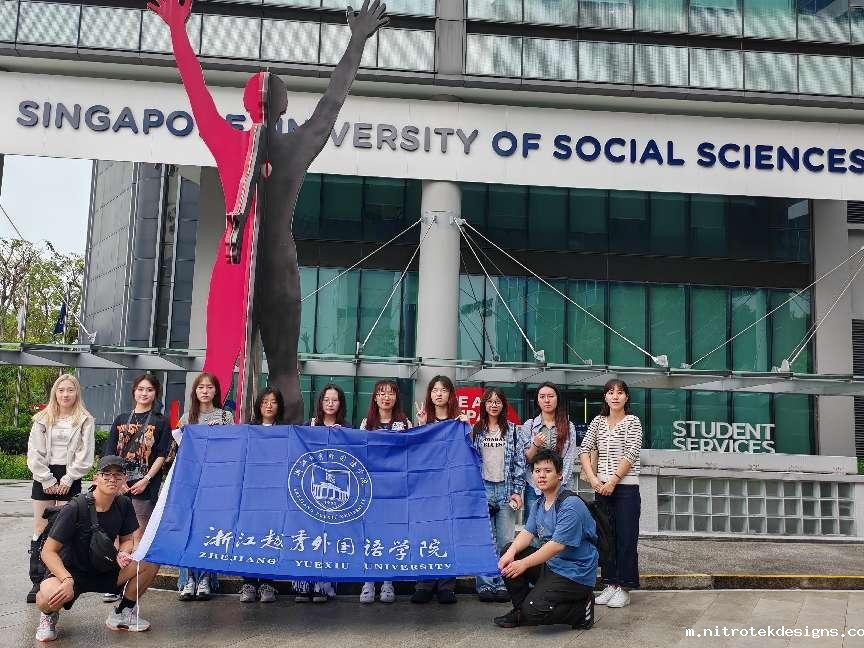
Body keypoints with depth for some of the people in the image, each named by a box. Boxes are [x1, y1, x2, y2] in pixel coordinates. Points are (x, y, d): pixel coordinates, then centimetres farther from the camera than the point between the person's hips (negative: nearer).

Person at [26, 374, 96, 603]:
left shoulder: (85, 421, 2)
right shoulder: (42, 419, 6)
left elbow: (85, 456, -2)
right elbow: (34, 453, 1)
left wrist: (66, 481, -8)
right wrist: (48, 481, -6)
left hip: (70, 479, -2)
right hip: (44, 478, 2)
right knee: (40, 530, 2)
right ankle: (37, 582, 6)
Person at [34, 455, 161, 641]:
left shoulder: (123, 505, -4)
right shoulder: (74, 510, -21)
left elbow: (127, 540, 8)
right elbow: (48, 552, -19)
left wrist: (123, 553, -17)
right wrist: (67, 580, -35)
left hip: (104, 571, 5)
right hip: (70, 572, -5)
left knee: (151, 562, -16)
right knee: (49, 596, -39)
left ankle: (123, 613, 6)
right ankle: (49, 615, 2)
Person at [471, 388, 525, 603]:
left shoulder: (512, 430, 8)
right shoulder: (475, 430, 8)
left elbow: (520, 461, 5)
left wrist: (517, 491, 0)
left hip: (505, 489, 0)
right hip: (482, 488, 0)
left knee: (506, 541, 0)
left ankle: (503, 584, 8)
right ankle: (485, 584, 6)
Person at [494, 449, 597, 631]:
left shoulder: (571, 505, -19)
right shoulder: (539, 504, 11)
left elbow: (557, 545, -24)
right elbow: (527, 533, 1)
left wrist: (523, 564, -23)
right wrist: (511, 552, -20)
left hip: (575, 574, -9)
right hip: (550, 564, 9)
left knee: (534, 611, -22)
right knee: (507, 557, -2)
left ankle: (582, 609, 1)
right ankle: (521, 610, 10)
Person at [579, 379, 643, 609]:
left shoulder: (632, 421, -2)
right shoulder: (598, 421, 10)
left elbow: (631, 454, -11)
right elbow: (584, 450, 4)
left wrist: (613, 480, -16)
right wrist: (592, 478, -9)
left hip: (626, 488, -4)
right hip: (602, 487, 5)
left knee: (626, 538, -1)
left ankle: (624, 588, 6)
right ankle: (610, 584, 19)